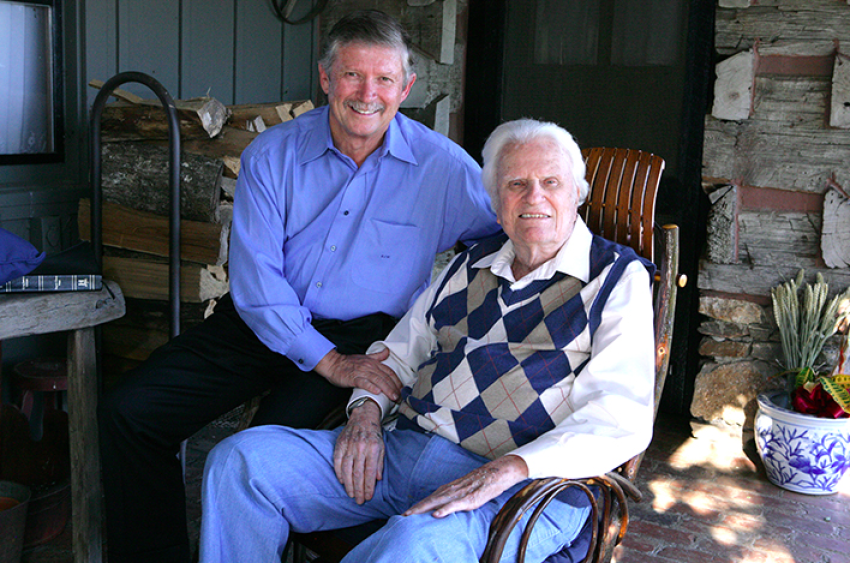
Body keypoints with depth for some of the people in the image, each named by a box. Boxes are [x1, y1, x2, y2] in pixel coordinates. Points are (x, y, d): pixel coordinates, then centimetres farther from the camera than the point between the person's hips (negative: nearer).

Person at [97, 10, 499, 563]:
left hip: (364, 333, -2)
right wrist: (328, 361, -19)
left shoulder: (443, 166, -4)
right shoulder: (271, 156, -2)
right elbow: (255, 278, -8)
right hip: (263, 324, 3)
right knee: (129, 412, -10)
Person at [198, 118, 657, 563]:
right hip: (403, 449, 6)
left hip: (515, 483, -5)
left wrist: (505, 470, -23)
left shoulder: (619, 279, 2)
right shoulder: (471, 266, 20)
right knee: (239, 460, -12)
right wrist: (366, 411, 2)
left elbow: (621, 420, -11)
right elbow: (399, 350, 26)